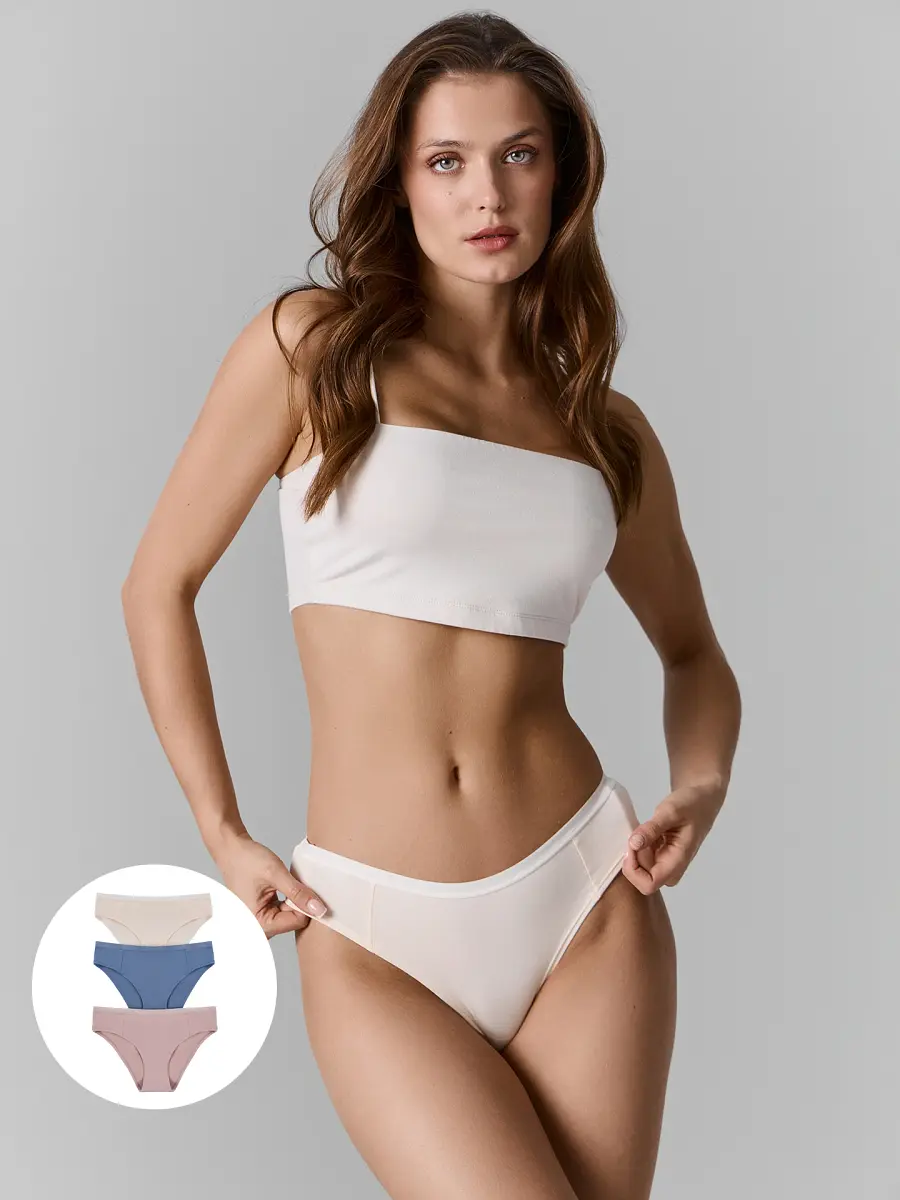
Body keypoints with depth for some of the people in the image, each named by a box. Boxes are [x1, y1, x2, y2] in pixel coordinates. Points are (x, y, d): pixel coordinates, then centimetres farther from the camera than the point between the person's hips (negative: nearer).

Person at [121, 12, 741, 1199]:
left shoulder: (606, 425, 8)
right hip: (373, 941, -3)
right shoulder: (310, 345, -1)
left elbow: (693, 654, 21)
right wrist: (223, 834, 0)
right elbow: (160, 586, 3)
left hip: (585, 900, 3)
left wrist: (702, 790, 2)